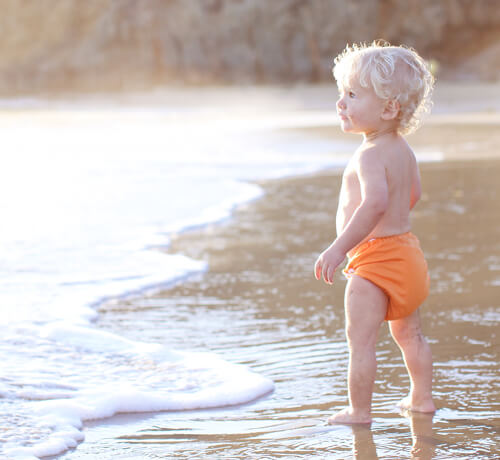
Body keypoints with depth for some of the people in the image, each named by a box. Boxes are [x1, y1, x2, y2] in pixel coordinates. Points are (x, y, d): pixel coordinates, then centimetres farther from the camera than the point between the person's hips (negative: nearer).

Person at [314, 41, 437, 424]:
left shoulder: (370, 155, -21)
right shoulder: (402, 148, 8)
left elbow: (375, 203, -37)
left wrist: (339, 248, -38)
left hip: (375, 258, -10)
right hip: (406, 247, 10)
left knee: (360, 338, -1)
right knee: (410, 333, 21)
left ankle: (359, 410, 4)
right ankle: (422, 398, 31)